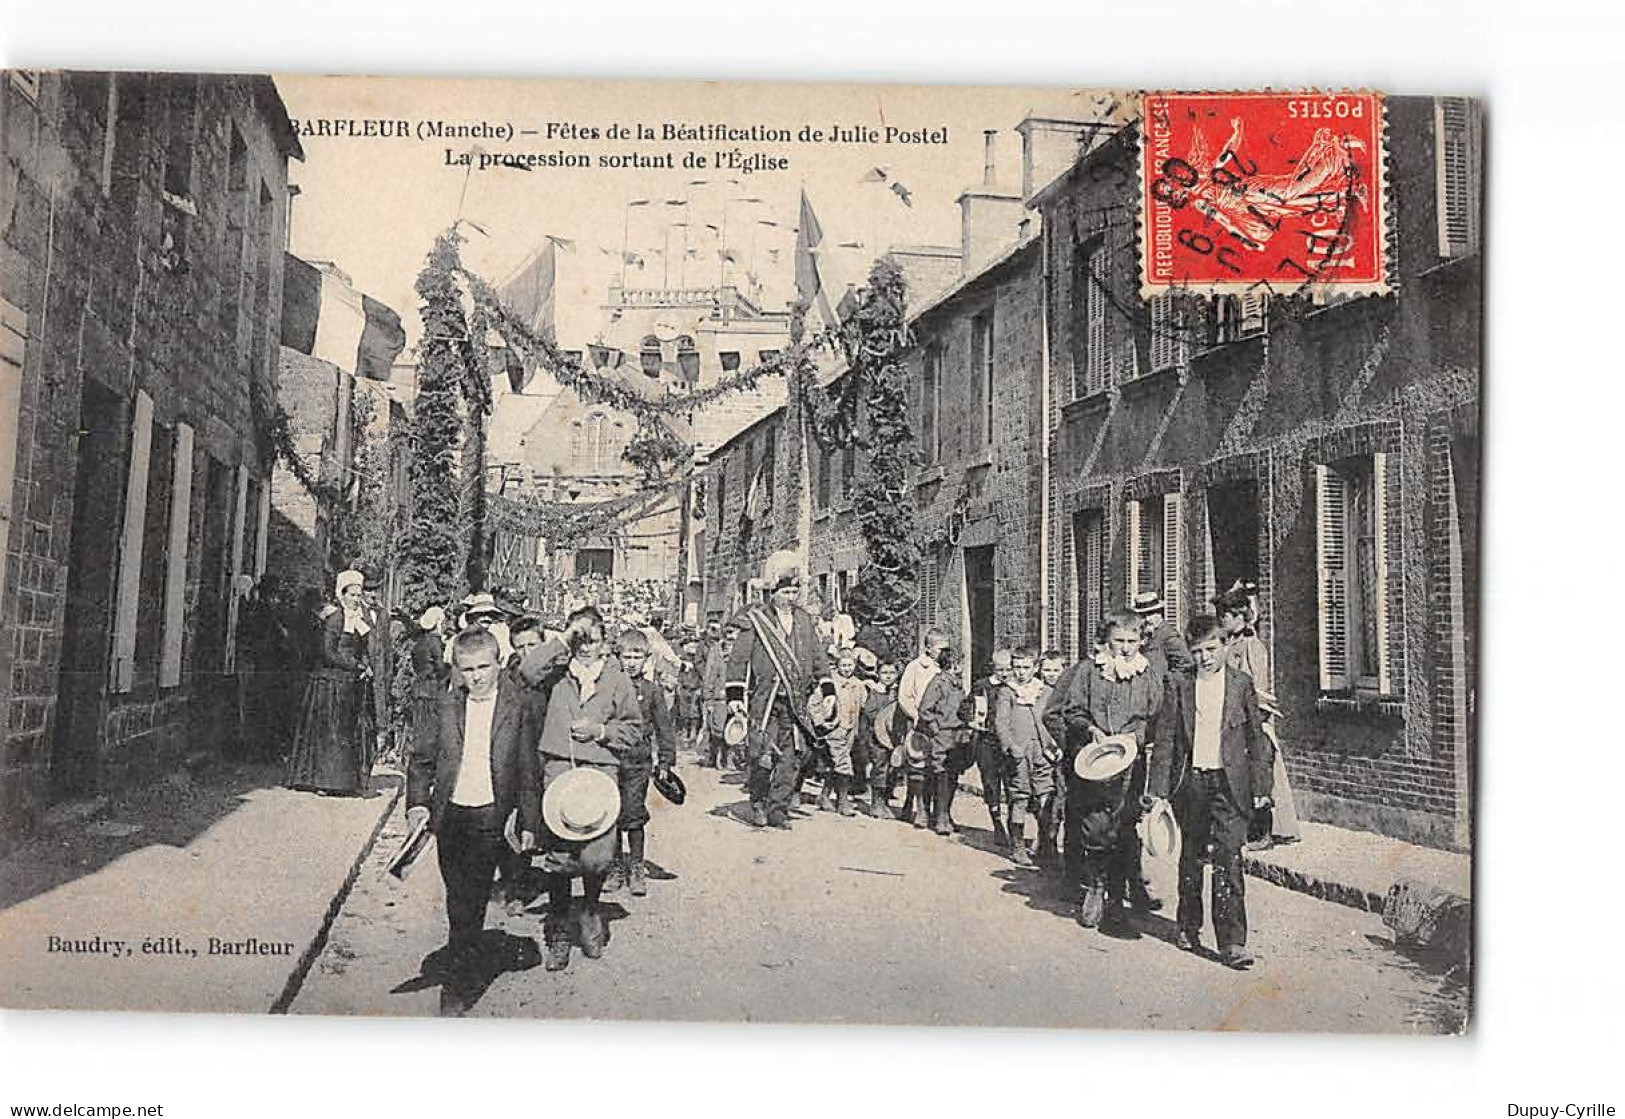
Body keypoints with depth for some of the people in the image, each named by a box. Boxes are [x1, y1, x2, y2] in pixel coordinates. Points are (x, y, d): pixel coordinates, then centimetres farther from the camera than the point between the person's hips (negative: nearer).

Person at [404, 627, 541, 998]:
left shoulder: (518, 708, -4)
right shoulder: (447, 706, 4)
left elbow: (528, 771, -2)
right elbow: (421, 758, 11)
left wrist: (529, 823, -3)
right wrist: (418, 803, -1)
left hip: (491, 818, -4)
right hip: (450, 814, 4)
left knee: (473, 895, -6)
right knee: (455, 894, 14)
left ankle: (460, 961, 4)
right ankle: (464, 954, 33)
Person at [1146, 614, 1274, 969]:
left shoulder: (1242, 684, 3)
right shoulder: (1178, 686, 3)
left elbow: (1256, 738, 6)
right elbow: (1165, 738, 2)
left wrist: (1260, 787, 2)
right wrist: (1158, 787, -3)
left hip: (1229, 783, -2)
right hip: (1190, 781, 2)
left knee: (1228, 859, -8)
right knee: (1191, 857, 13)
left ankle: (1232, 942, -5)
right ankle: (1189, 926, 30)